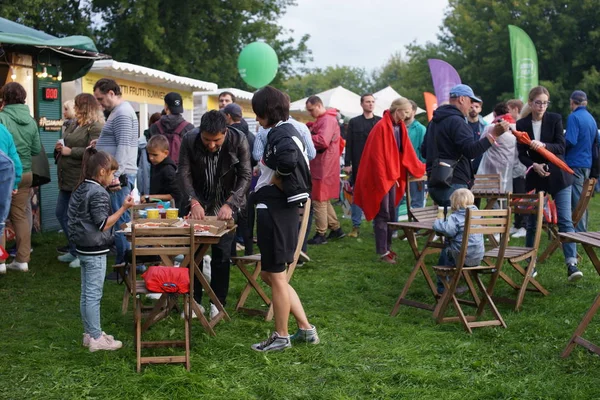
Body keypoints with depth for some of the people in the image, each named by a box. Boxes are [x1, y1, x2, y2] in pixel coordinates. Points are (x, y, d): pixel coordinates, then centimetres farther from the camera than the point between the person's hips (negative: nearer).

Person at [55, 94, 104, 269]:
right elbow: (67, 145, 27)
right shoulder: (74, 124, 16)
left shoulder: (96, 127, -14)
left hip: (82, 180, -10)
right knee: (61, 214, 15)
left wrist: (71, 151, -20)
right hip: (67, 179, 10)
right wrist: (59, 147, 4)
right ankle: (74, 251, 28)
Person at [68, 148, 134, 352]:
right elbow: (103, 225, -21)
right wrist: (123, 208, -22)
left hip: (83, 248, 9)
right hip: (95, 251, -9)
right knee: (94, 295, -3)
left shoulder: (80, 190, 9)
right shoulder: (98, 193, -19)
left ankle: (90, 333, 25)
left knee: (86, 293, 15)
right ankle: (96, 339, 5)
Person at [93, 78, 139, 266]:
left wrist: (115, 175, -23)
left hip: (120, 175, -10)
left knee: (121, 220, -7)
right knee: (123, 219, 11)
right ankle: (127, 261, 15)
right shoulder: (120, 111, 19)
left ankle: (125, 263, -3)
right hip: (119, 174, 10)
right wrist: (101, 143, 13)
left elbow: (123, 147, -21)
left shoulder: (122, 114, -13)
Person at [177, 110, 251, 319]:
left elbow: (246, 175, -16)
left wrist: (230, 204, -26)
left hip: (226, 205, -1)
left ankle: (218, 303, 11)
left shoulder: (239, 140, -20)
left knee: (222, 253, -1)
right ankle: (194, 300, 15)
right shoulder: (190, 140, -17)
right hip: (197, 202, 1)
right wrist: (193, 202, -25)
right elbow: (183, 173, -12)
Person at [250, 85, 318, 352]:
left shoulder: (281, 134, -15)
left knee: (276, 275, 3)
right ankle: (306, 329, 21)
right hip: (278, 210, 10)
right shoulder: (286, 131, 14)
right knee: (269, 274, 16)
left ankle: (281, 336, 18)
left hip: (275, 210, -10)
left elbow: (287, 163, -34)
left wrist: (273, 183, -16)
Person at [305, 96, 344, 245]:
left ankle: (321, 234, 0)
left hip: (324, 167, -10)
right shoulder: (322, 120, 19)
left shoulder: (327, 120, -15)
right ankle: (336, 228, 22)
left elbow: (323, 141, -27)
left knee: (319, 200, -5)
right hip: (320, 165, 10)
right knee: (323, 200, 16)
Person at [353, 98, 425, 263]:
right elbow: (378, 155, -18)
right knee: (382, 214, -5)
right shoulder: (382, 127, -16)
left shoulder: (400, 127, 8)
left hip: (392, 176, 8)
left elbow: (406, 151, 17)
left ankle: (387, 248, 21)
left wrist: (422, 168, 19)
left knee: (391, 214, 12)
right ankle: (382, 252, 0)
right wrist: (384, 178, -18)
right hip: (380, 177, -8)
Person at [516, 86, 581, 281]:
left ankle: (571, 264, -10)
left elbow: (561, 147, -9)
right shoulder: (522, 124, 1)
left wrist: (543, 146, -27)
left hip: (558, 176, -1)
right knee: (532, 222, 7)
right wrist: (534, 166, -18)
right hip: (535, 178, 2)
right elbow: (521, 155, 1)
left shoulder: (555, 119, -2)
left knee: (565, 221, -8)